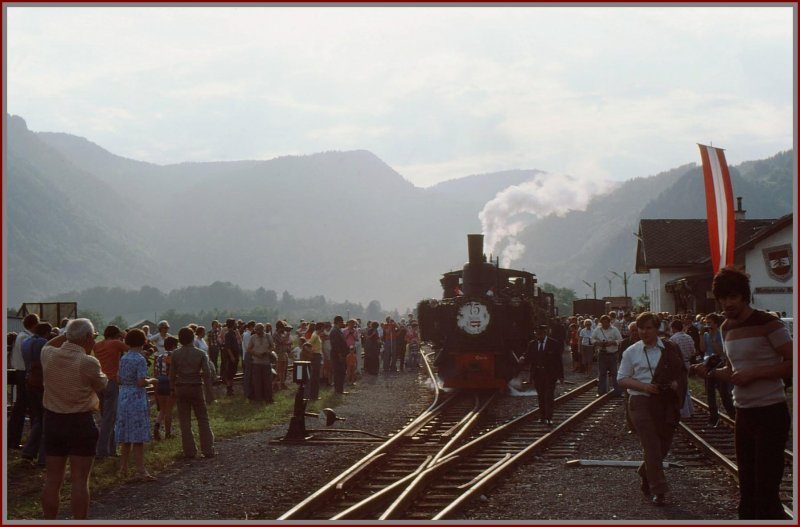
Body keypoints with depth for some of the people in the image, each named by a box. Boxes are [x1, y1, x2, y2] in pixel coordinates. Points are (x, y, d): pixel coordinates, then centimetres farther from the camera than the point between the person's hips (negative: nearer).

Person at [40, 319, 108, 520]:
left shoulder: (49, 356, -2)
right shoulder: (88, 362, -17)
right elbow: (101, 385, 0)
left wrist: (66, 335, 15)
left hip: (53, 420, 5)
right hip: (80, 422, -5)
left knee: (52, 479, 11)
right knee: (79, 480, 0)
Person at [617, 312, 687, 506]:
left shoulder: (670, 349, 5)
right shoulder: (631, 352, 3)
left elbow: (682, 373, 12)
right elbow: (622, 379, 4)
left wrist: (676, 384, -11)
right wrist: (644, 386, -12)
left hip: (666, 403, 2)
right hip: (642, 403, -2)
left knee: (664, 445, 9)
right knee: (652, 447, -5)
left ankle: (645, 472, 37)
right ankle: (659, 491, 2)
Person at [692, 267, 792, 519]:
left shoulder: (768, 323, -13)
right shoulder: (727, 328, 11)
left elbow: (792, 364, -17)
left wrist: (754, 373, -22)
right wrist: (711, 372, 2)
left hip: (770, 413, -8)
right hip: (743, 413, 8)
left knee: (766, 490, -9)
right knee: (747, 488, 14)